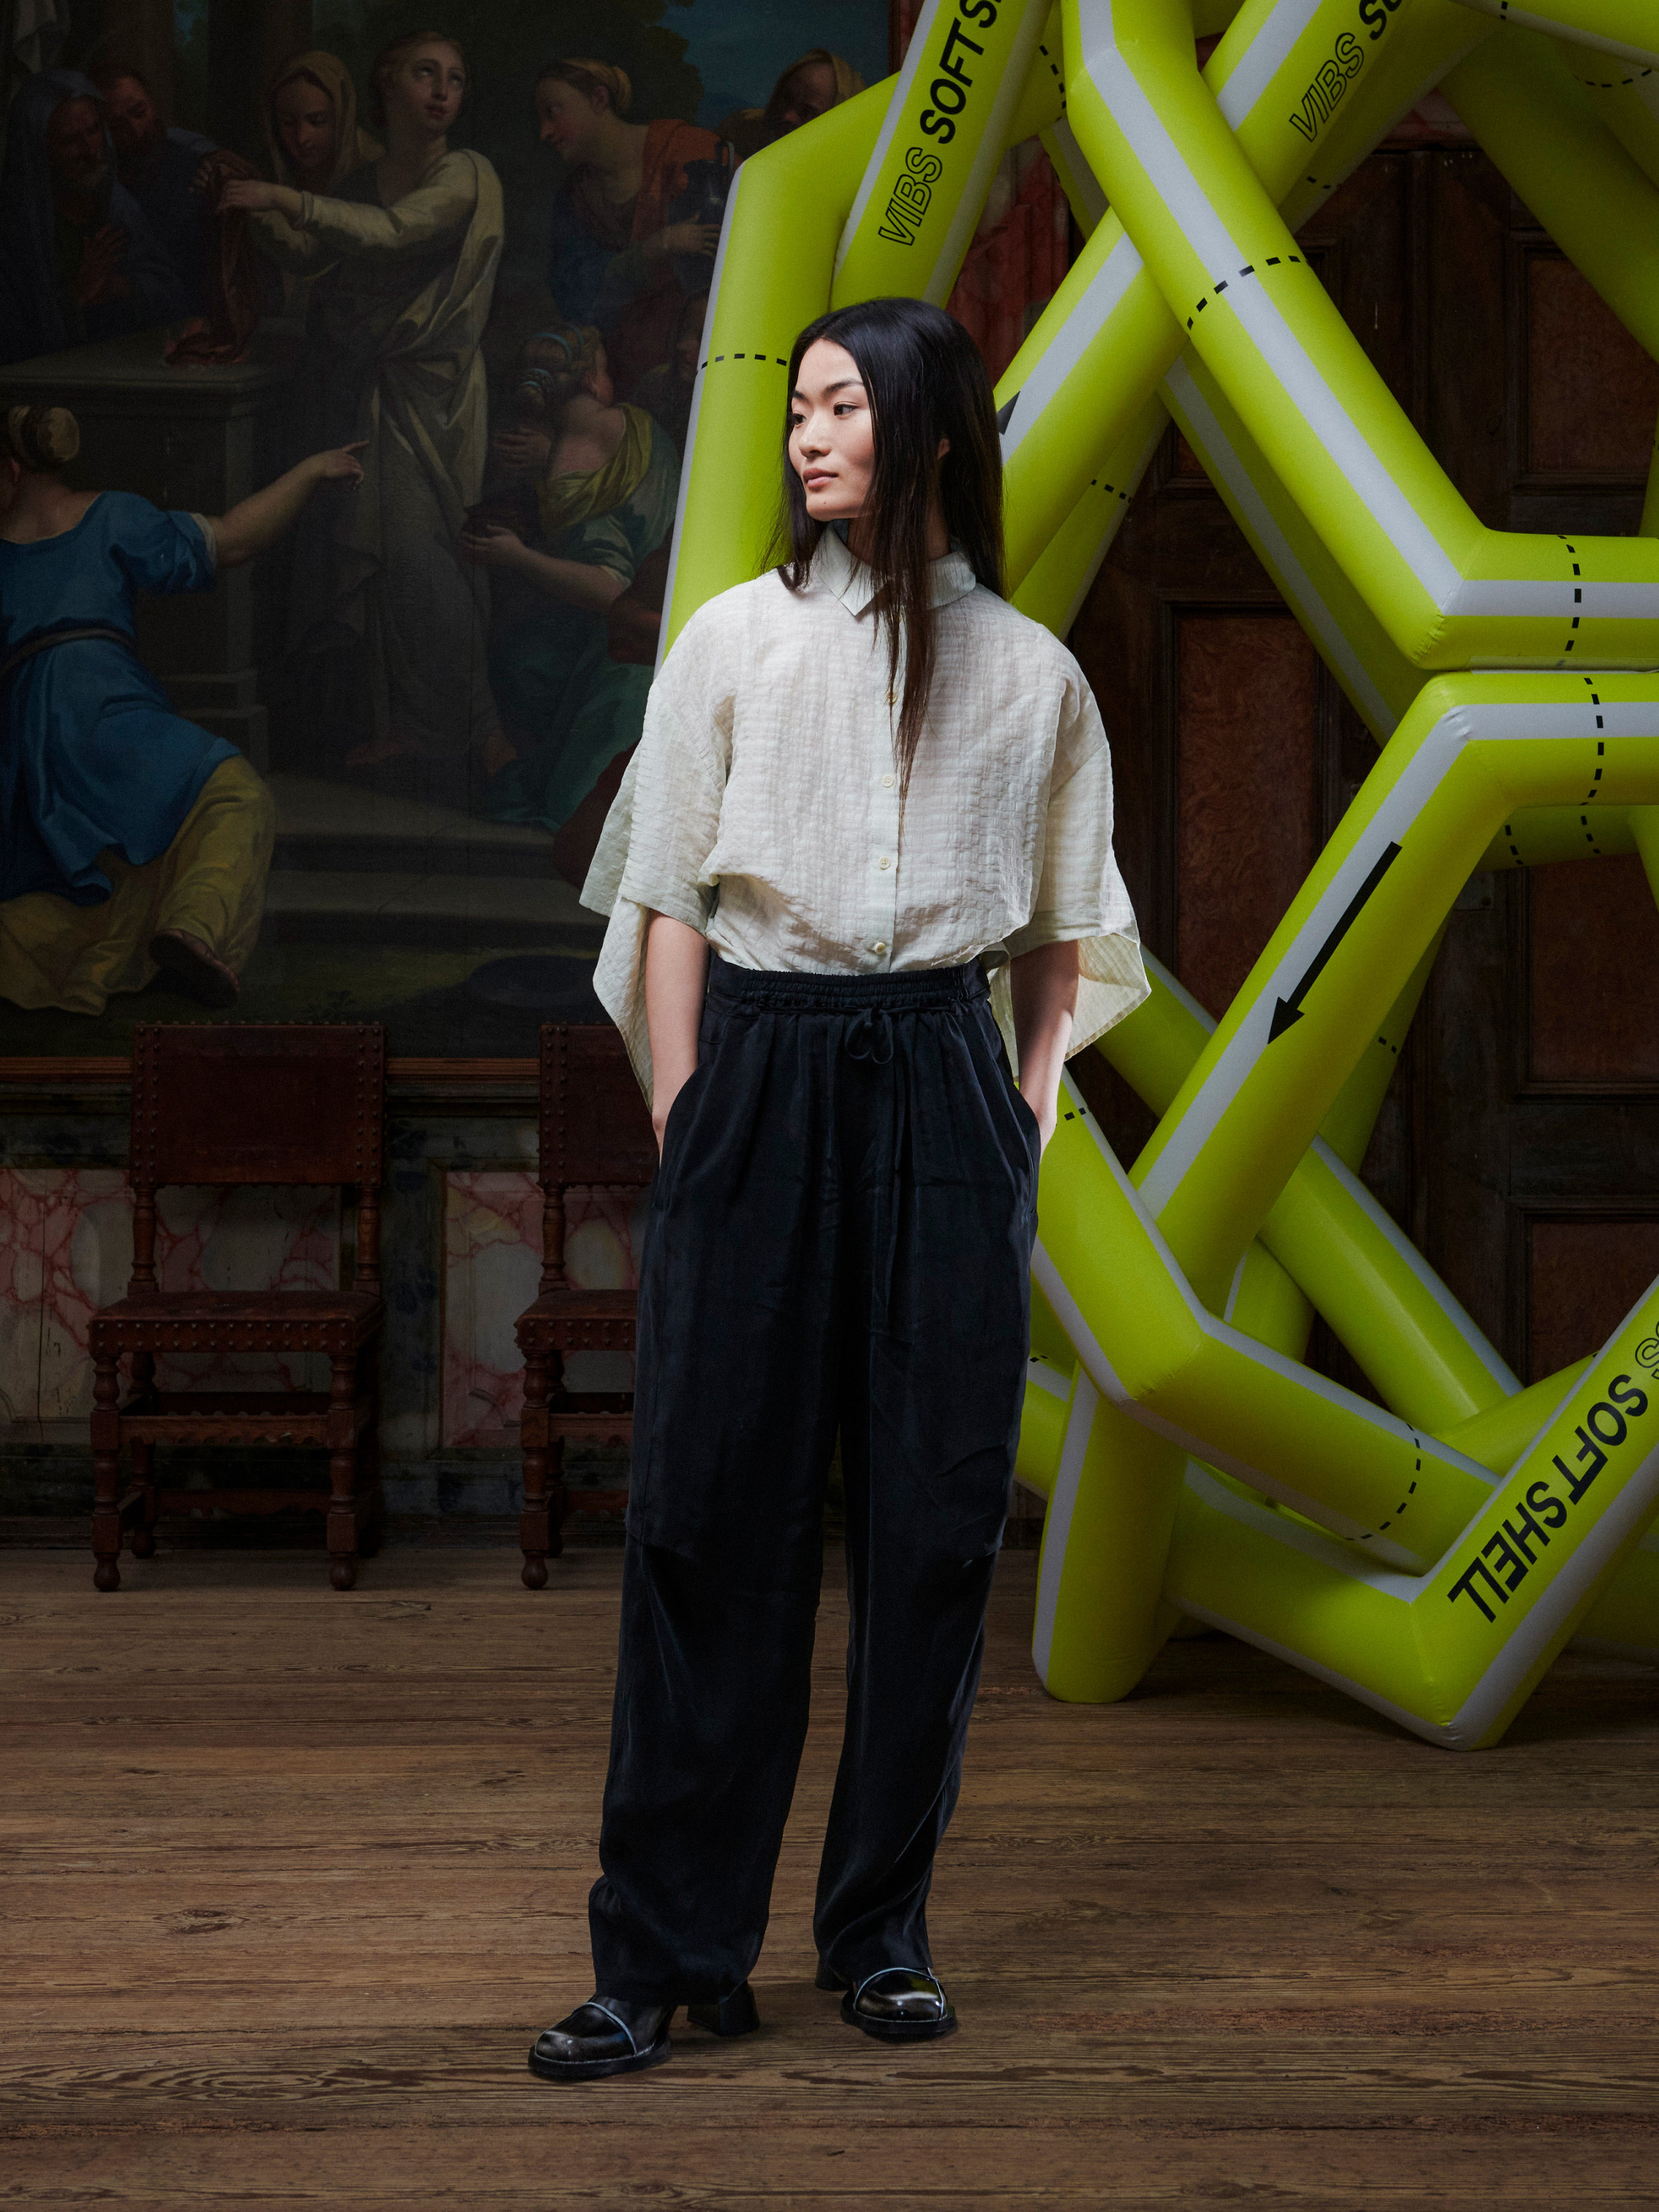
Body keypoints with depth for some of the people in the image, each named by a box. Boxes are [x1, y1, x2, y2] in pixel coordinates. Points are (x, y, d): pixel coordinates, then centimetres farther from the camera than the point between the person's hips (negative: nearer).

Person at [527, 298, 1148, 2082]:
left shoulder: (1030, 675, 8)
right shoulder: (739, 639, 5)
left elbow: (1059, 932, 14)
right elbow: (670, 899, 4)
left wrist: (1027, 1121, 4)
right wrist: (684, 1125, -3)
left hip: (942, 1084, 1)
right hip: (760, 1067, -1)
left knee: (933, 1507, 2)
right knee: (713, 1502, -3)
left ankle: (881, 1932, 15)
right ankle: (667, 1952, 4)